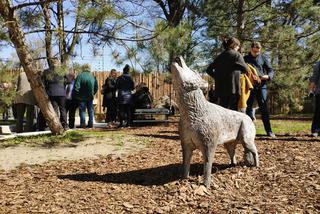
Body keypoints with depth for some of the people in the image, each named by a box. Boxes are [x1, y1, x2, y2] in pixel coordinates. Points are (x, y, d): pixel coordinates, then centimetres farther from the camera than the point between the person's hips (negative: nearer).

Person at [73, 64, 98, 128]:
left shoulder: (80, 76, -10)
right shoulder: (93, 76, 4)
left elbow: (76, 87, -14)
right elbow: (96, 87, 7)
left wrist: (76, 95, -3)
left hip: (82, 97, -4)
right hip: (90, 97, 4)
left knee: (82, 110, 2)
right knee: (90, 110, 11)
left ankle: (82, 124, 1)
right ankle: (90, 123, 12)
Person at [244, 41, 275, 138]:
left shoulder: (263, 58, 10)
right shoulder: (245, 58, 14)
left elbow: (271, 70, 8)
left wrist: (268, 76, -13)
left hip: (261, 86, -1)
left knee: (264, 108, -3)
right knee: (248, 107, 4)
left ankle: (269, 130, 2)